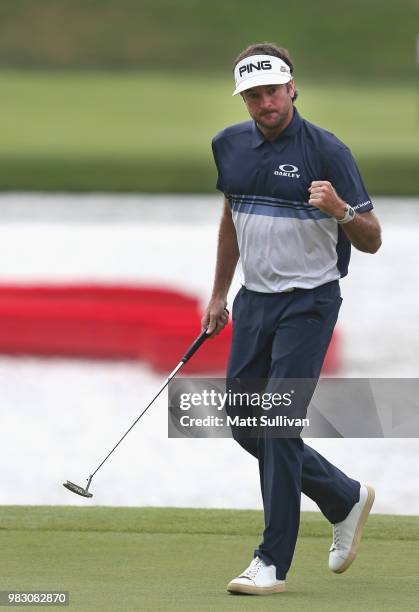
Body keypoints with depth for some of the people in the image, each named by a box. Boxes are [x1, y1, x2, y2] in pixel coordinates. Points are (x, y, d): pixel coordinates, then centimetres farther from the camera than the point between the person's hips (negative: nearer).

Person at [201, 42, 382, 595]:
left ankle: (273, 561, -8)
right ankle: (345, 499, 28)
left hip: (308, 301, -7)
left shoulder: (326, 151, -13)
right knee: (246, 425, 9)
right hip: (254, 300, 7)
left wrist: (340, 209, -33)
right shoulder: (229, 145, 5)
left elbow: (371, 240, -12)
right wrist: (218, 295, 22)